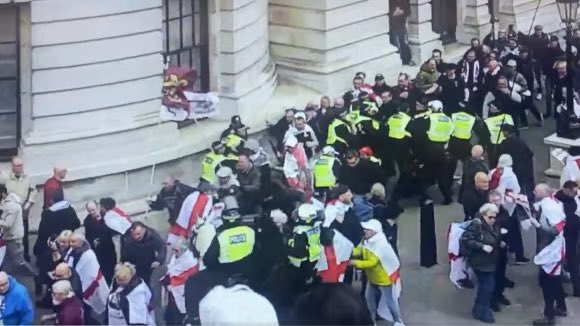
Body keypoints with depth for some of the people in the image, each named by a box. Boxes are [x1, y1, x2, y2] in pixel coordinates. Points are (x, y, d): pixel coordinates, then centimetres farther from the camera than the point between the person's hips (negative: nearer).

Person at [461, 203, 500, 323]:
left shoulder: (490, 226, 9)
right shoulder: (476, 224, -18)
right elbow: (466, 239, -25)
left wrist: (500, 242, 4)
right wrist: (482, 247, -28)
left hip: (488, 262, 9)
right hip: (480, 262, -9)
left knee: (485, 285, 15)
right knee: (488, 285, -8)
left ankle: (479, 309, 28)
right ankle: (482, 311, 3)